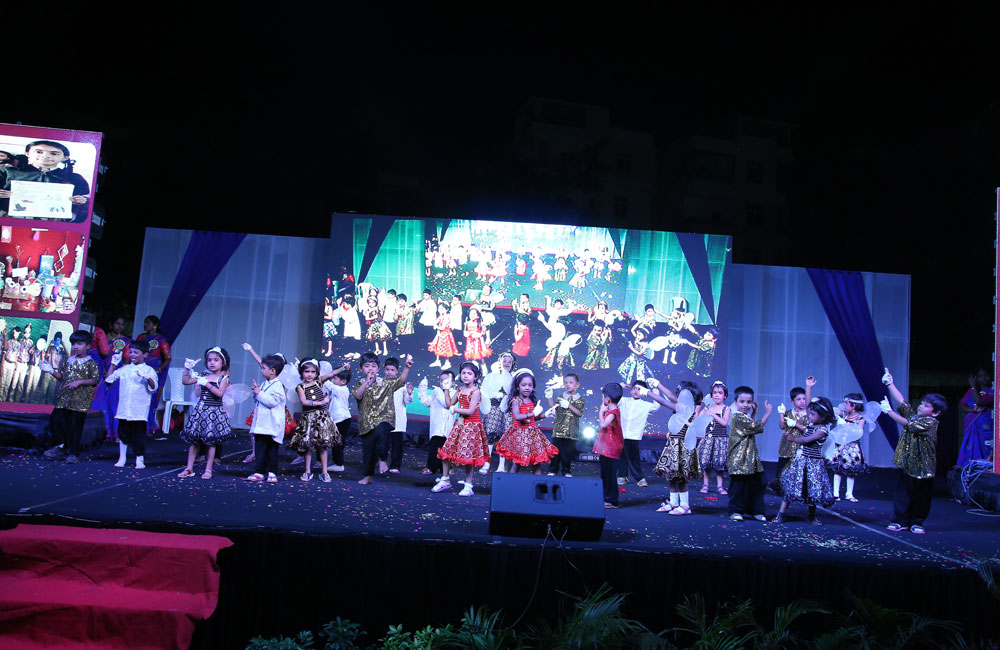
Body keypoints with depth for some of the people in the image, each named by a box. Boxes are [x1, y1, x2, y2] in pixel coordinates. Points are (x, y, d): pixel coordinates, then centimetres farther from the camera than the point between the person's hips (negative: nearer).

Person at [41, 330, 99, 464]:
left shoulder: (90, 363, -4)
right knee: (56, 420, -1)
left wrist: (79, 382, -18)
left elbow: (95, 380, -8)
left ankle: (74, 453, 8)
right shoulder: (68, 361, 13)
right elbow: (62, 377, 18)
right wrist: (52, 371, 3)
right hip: (64, 398, 5)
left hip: (80, 400, -5)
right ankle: (61, 447, 17)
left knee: (75, 425, -1)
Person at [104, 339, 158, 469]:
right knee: (123, 433, 9)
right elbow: (109, 379, 16)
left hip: (139, 411, -4)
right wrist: (113, 364, 9)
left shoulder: (149, 370, -1)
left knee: (138, 434, 0)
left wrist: (148, 378, -29)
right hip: (124, 409, 4)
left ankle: (140, 460, 9)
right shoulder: (125, 369, 11)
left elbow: (154, 387, -12)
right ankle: (121, 459, 20)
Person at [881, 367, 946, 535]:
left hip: (922, 466, -5)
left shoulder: (930, 423, -13)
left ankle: (917, 522, 19)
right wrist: (889, 384, -6)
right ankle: (900, 520, 13)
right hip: (907, 463, 5)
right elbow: (900, 401, 2)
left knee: (921, 495, 7)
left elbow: (906, 423, -20)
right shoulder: (913, 414, 7)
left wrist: (888, 411, -20)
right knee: (903, 493, 7)